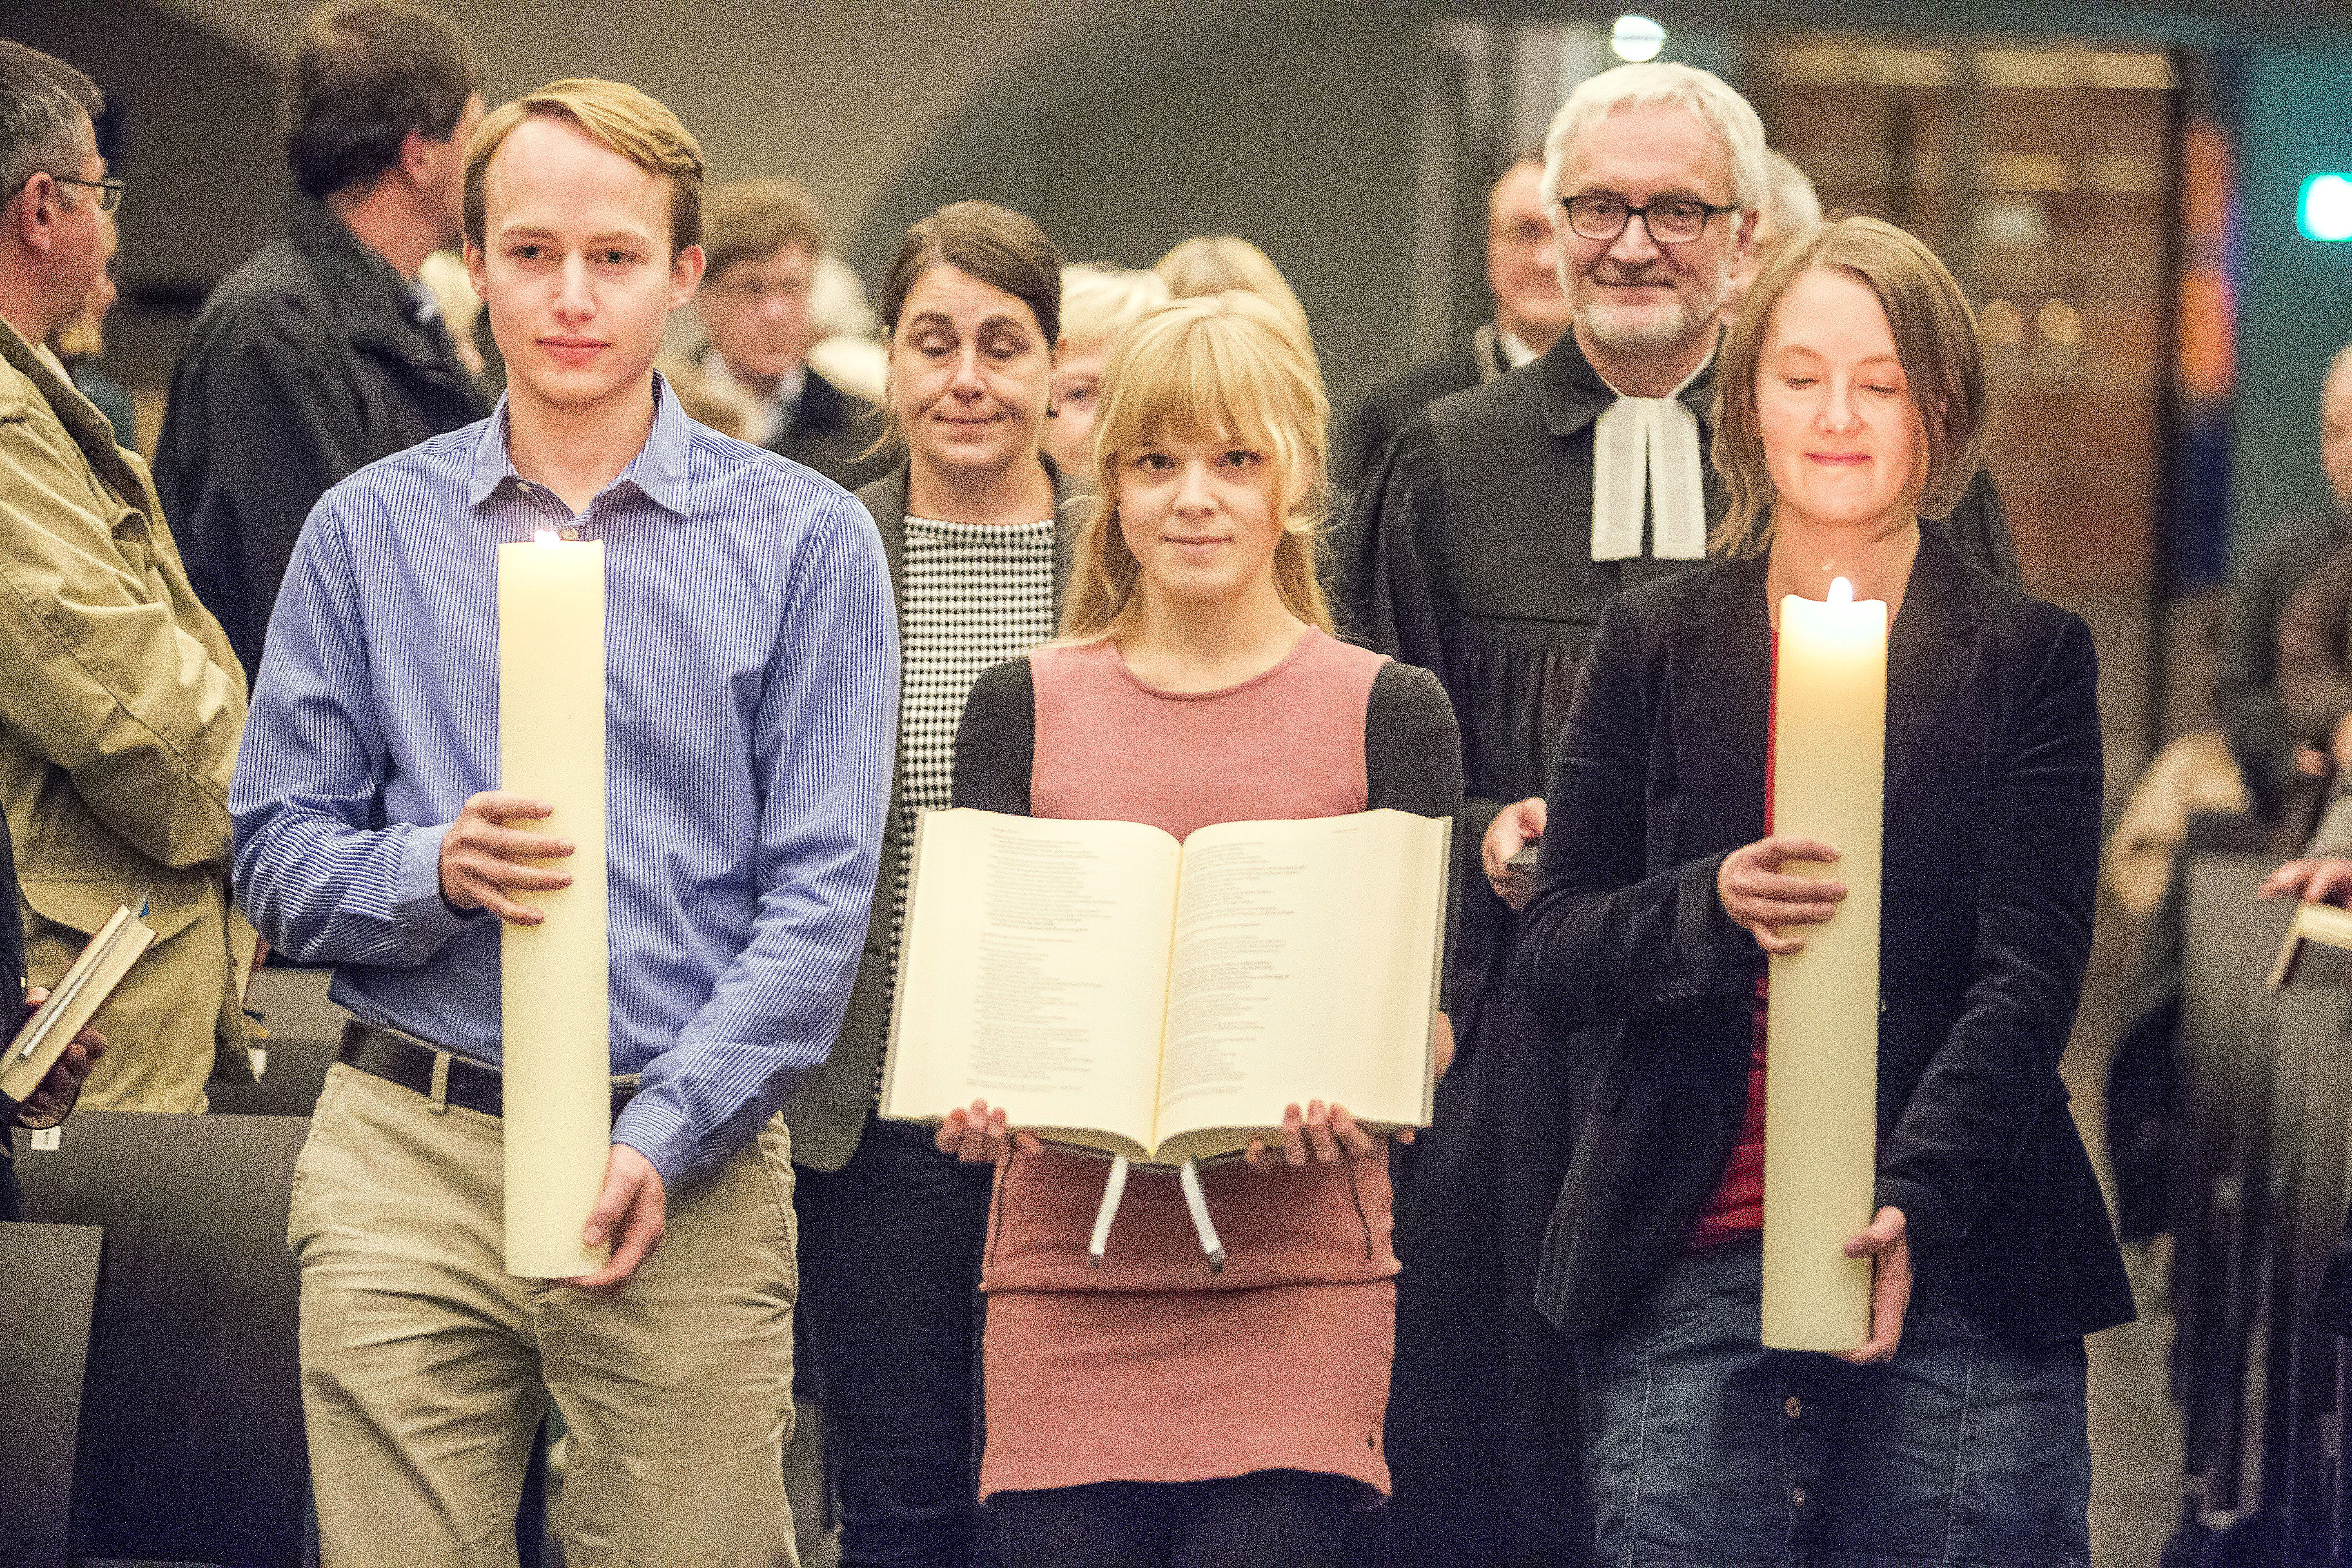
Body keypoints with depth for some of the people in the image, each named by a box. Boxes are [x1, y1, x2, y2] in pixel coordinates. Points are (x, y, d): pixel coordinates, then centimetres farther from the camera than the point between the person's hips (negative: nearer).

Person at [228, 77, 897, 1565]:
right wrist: (436, 871, -12)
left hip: (691, 1163, -1)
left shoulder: (806, 539, 4)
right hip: (406, 1160, 1)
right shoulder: (368, 532, 10)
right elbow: (279, 857, 10)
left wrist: (661, 1138, -12)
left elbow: (820, 894, -1)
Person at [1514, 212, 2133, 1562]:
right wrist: (1709, 909, -15)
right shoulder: (1656, 644, 9)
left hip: (1959, 1275, -1)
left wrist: (1916, 1205, -19)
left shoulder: (2031, 658, 5)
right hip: (1688, 1274, 1)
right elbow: (1555, 957, 7)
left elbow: (2030, 978, -3)